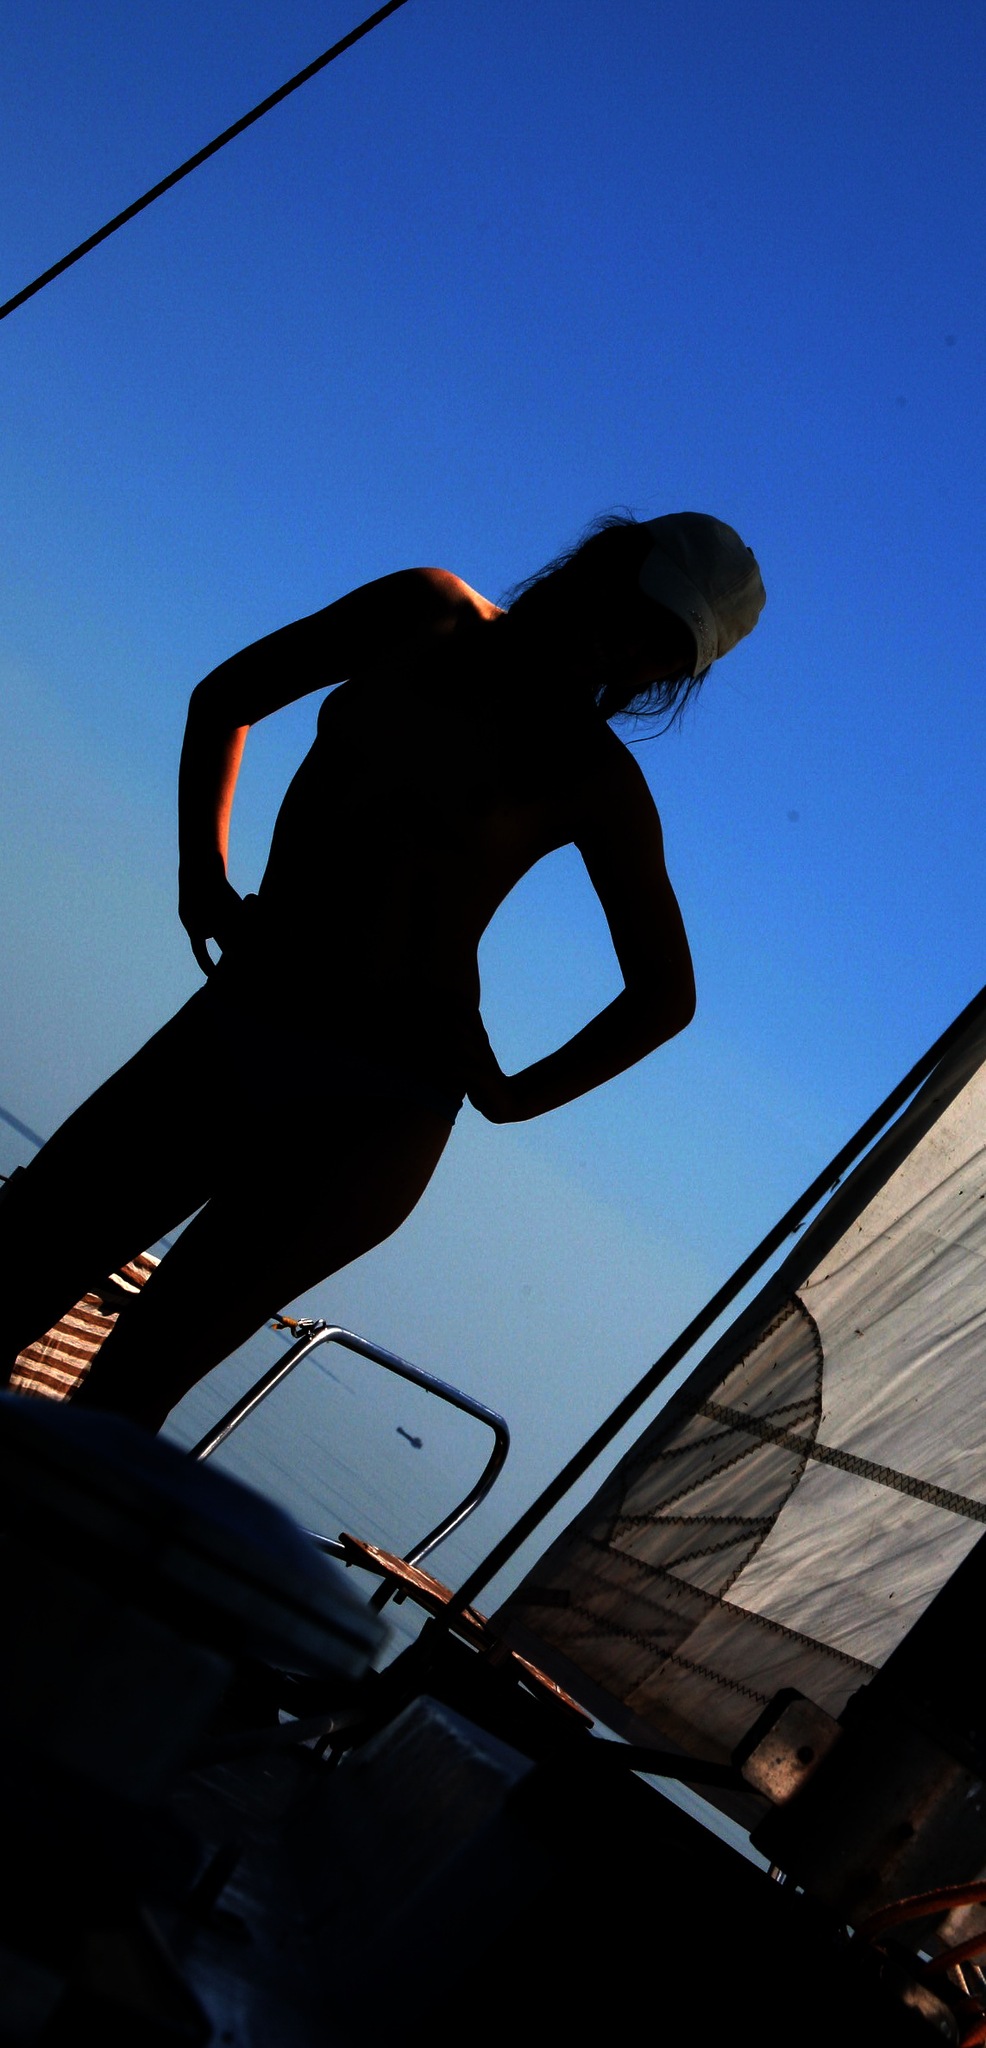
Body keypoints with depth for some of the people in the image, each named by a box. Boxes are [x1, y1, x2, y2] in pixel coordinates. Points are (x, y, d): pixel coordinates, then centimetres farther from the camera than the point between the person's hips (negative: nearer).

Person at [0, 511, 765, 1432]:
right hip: (233, 1019, 5)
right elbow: (225, 697, 18)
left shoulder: (593, 779, -4)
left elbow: (666, 993, 3)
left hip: (371, 1101, -5)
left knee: (132, 1380, -12)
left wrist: (518, 1097, 0)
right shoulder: (424, 611, 6)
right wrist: (202, 869, 9)